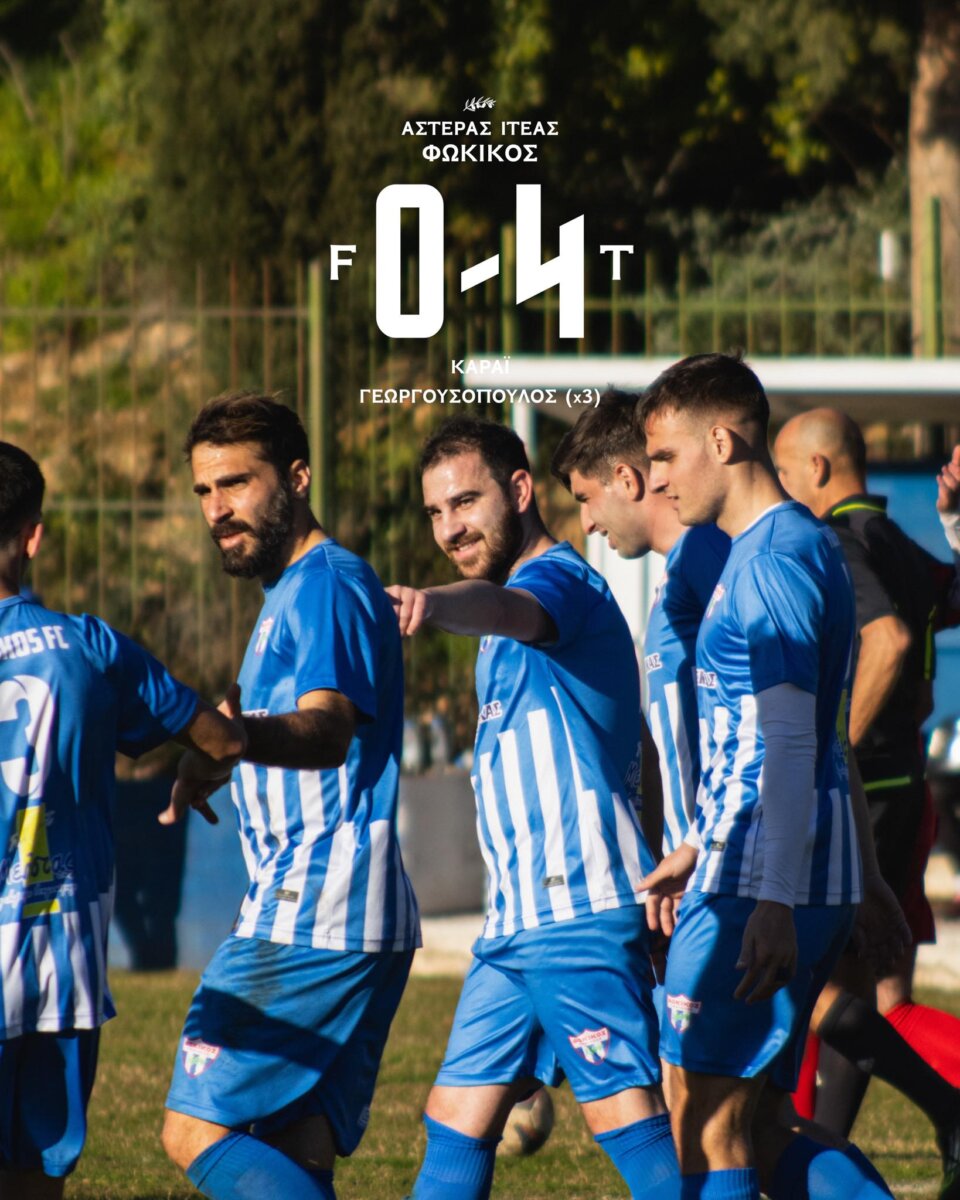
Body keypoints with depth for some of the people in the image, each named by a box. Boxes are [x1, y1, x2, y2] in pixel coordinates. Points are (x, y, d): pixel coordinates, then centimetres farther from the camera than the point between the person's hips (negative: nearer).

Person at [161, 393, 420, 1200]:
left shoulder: (326, 584, -9)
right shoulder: (291, 595, 24)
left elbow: (329, 728, -29)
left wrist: (239, 736, -47)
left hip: (313, 915, -11)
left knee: (197, 1132, -13)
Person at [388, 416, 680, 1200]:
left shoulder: (558, 578, -11)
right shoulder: (527, 594, 23)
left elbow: (505, 610, -36)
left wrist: (435, 603, -58)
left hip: (580, 912, -10)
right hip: (517, 921, 10)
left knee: (625, 1111, -14)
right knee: (457, 1124, 11)